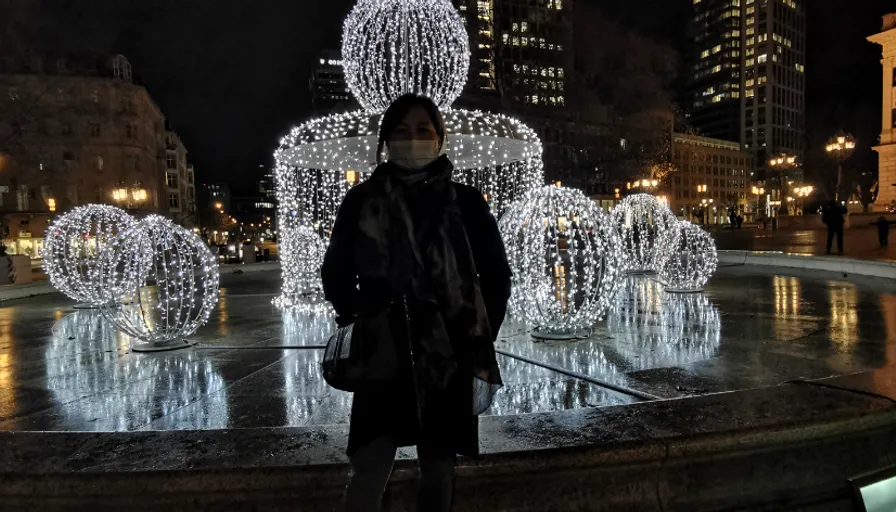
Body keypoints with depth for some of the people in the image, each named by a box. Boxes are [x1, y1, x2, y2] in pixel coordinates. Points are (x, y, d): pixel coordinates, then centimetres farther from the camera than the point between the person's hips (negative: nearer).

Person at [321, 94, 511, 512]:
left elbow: (496, 277, 4)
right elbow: (336, 272, 11)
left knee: (438, 470, 13)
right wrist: (353, 321, -4)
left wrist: (481, 350, -1)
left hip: (449, 357, 1)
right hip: (383, 356, 0)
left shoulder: (466, 203, 1)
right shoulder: (362, 201, 2)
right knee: (369, 473, -4)